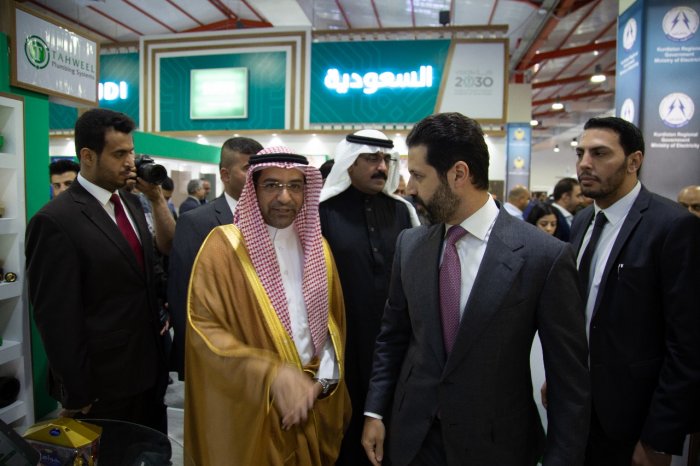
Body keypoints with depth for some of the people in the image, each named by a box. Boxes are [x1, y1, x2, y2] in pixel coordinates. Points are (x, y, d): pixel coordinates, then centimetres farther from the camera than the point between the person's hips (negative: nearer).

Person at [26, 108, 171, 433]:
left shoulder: (131, 202, 5)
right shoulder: (55, 221, -18)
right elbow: (57, 319, -17)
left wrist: (157, 198, -5)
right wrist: (77, 398, -12)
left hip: (149, 370, 7)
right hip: (103, 386, -6)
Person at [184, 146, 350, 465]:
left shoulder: (317, 246, 4)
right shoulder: (223, 245, -11)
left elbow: (333, 320, 8)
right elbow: (204, 329, -16)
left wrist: (325, 378, -6)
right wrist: (271, 375, -26)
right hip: (250, 412, -4)